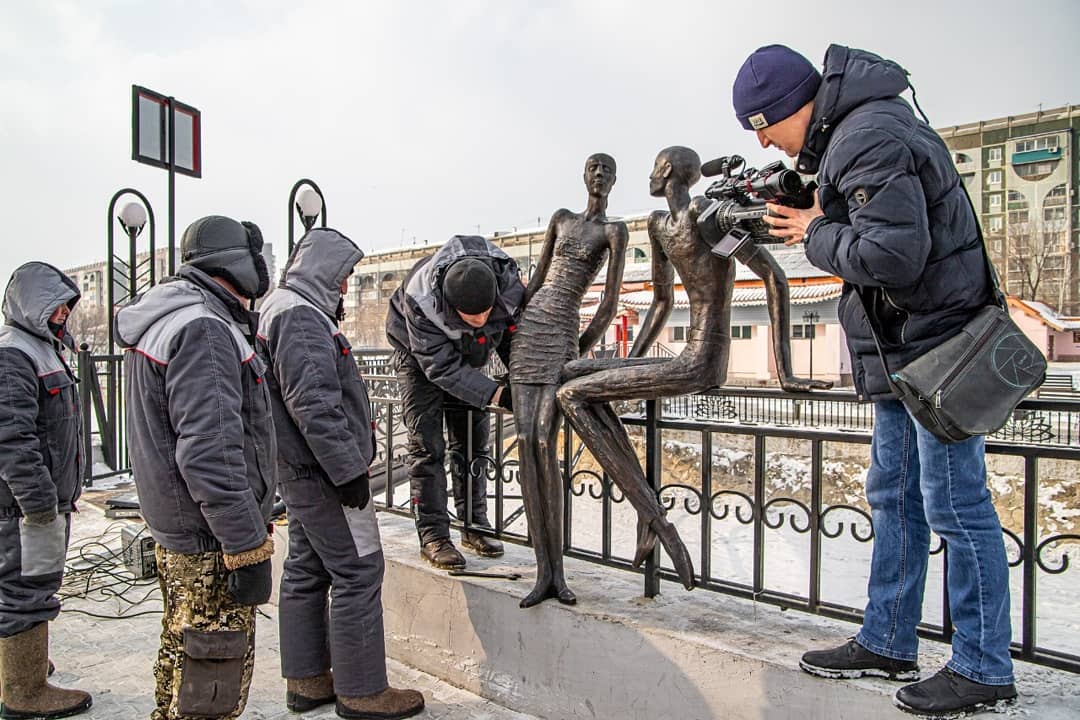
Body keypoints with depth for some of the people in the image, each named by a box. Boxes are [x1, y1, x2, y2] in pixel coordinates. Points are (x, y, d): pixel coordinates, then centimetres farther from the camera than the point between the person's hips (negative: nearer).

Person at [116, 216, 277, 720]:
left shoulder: (164, 318, 12)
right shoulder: (203, 329, -22)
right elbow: (210, 452, -28)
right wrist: (248, 550, -25)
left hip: (174, 528, 11)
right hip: (211, 544, -10)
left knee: (182, 656, 25)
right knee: (215, 679, 2)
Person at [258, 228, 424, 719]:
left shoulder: (279, 309, 18)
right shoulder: (301, 316, -16)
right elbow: (314, 404, -25)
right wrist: (349, 469, -22)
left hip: (298, 470, 11)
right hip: (324, 471, -11)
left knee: (306, 570, 16)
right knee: (358, 572, -3)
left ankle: (306, 680, 28)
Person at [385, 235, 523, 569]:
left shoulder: (508, 284, -31)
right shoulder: (421, 300, -41)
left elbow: (513, 338, -11)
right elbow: (442, 367, -34)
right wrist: (497, 394, -39)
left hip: (467, 357, 4)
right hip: (421, 357, -4)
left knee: (472, 442, 6)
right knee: (427, 446, -9)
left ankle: (475, 525, 18)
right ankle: (433, 536, -1)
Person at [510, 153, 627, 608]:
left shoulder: (614, 231, 2)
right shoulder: (561, 218, 19)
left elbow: (610, 305, -4)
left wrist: (579, 353, -3)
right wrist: (512, 328, 14)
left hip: (563, 333, -4)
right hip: (528, 327, 5)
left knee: (545, 444, -16)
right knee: (525, 442, -6)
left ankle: (557, 570, -4)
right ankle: (544, 571, -3)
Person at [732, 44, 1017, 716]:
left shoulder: (870, 137, -17)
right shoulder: (859, 127, 15)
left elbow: (892, 255, -27)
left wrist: (816, 232, -12)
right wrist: (811, 219, 4)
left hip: (937, 346, -11)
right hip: (907, 347, 11)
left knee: (956, 507, -1)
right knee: (895, 497, 13)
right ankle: (887, 644, 26)